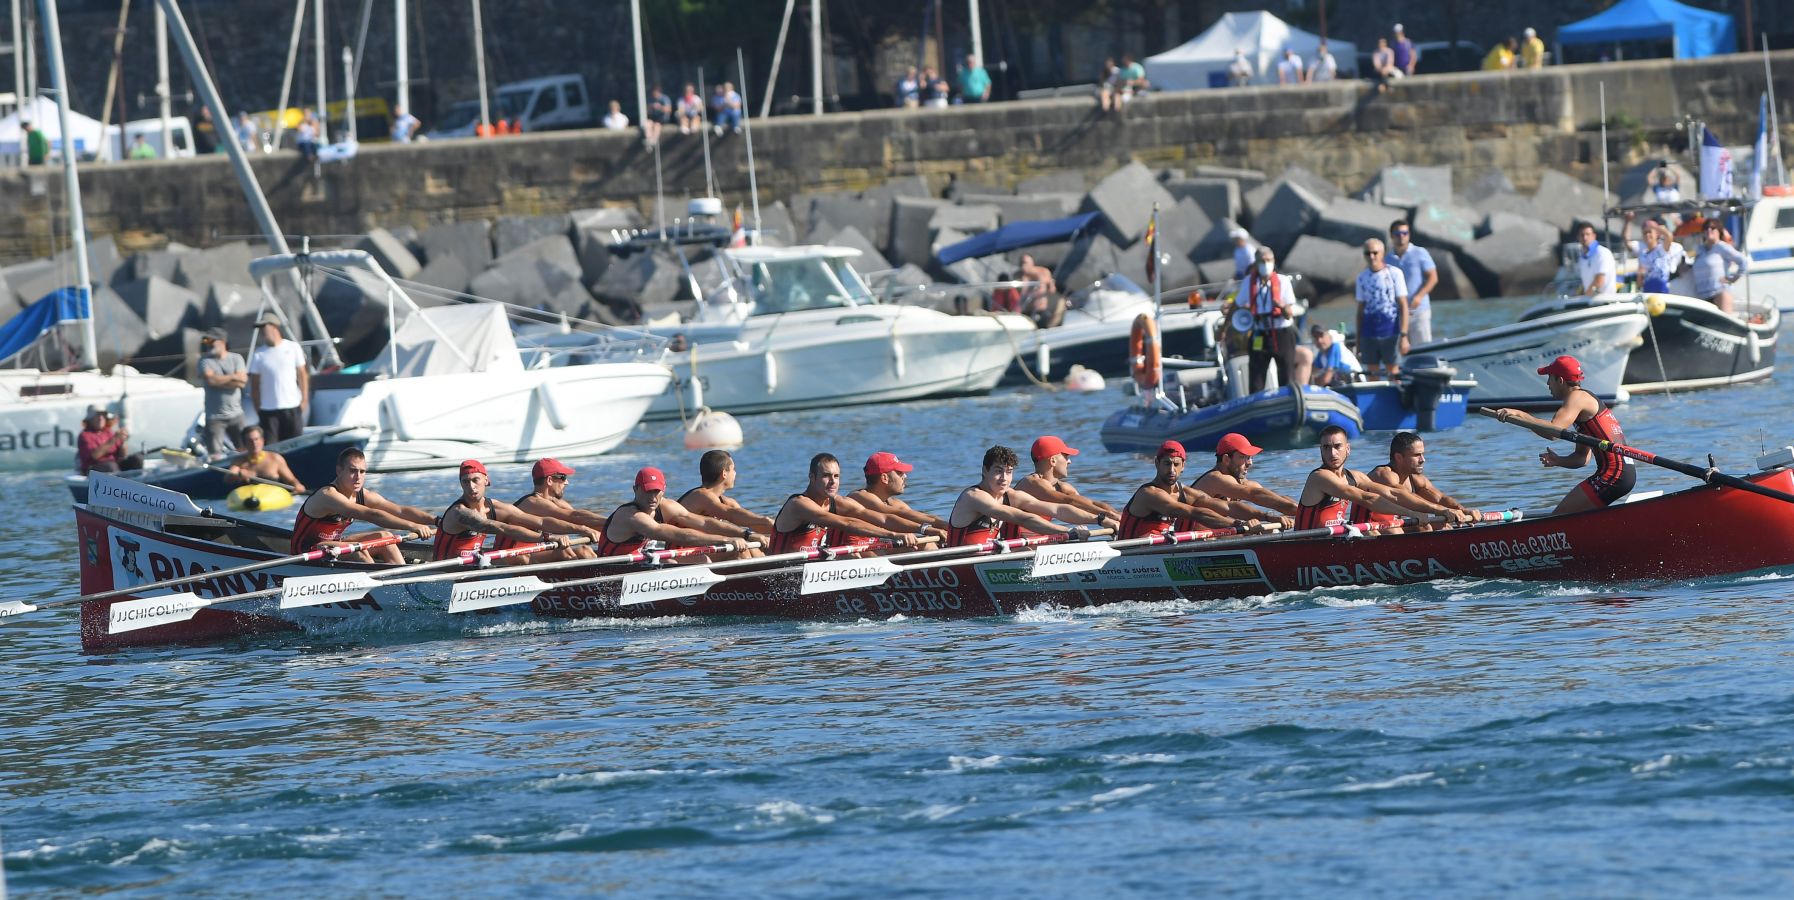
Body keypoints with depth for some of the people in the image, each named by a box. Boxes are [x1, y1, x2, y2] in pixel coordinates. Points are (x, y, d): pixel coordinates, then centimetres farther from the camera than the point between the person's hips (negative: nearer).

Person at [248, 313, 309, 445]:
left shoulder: (293, 348, 3)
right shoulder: (259, 355, 3)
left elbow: (302, 374, 8)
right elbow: (254, 384, 5)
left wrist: (305, 399, 2)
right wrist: (257, 408, 0)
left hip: (292, 407, 0)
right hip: (268, 409, 0)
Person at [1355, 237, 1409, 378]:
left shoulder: (1394, 273, -2)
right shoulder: (1362, 277, 9)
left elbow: (1403, 307, -4)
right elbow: (1360, 311, 13)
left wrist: (1404, 335, -12)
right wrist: (1358, 342, 10)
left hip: (1390, 332, -4)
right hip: (1368, 334, 4)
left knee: (1393, 372, -2)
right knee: (1371, 374, 5)